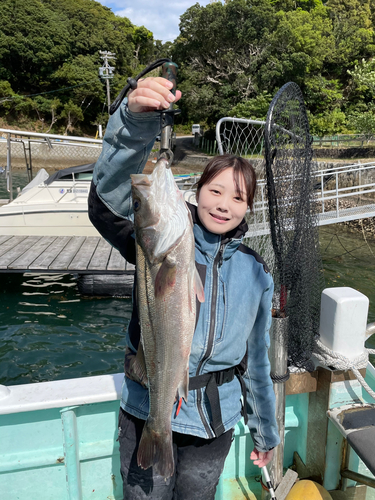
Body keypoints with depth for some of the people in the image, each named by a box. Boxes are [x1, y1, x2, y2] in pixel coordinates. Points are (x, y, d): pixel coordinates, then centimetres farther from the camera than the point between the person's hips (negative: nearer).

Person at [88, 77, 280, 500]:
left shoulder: (255, 273, 0)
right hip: (146, 414, -2)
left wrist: (265, 431, 17)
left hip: (214, 422, 3)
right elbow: (108, 197, -30)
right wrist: (137, 118, -45)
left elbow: (256, 359, 9)